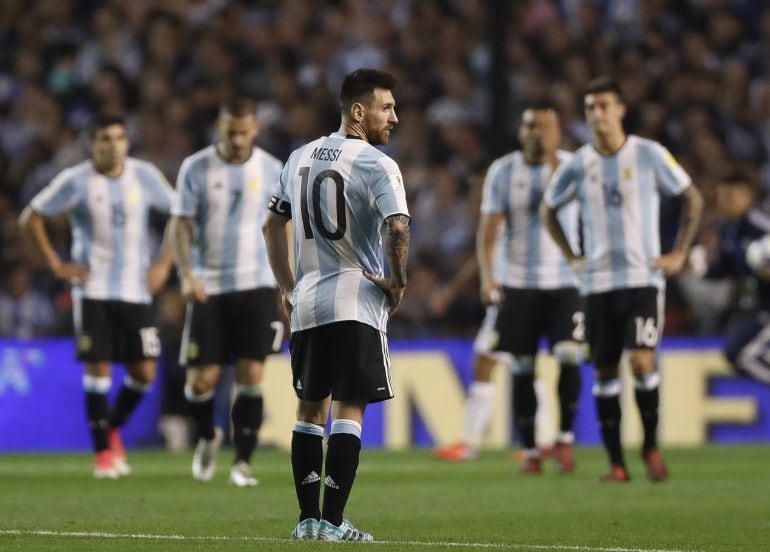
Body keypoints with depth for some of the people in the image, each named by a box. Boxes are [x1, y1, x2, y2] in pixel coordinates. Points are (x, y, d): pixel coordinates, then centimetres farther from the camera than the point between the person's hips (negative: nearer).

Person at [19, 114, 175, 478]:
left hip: (136, 290, 2)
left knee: (144, 372, -2)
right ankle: (103, 451, 3)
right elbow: (31, 219, 3)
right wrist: (56, 264, -3)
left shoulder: (144, 176, 1)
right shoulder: (75, 181, -5)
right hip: (92, 289, -2)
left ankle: (112, 429, 23)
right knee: (98, 367, -8)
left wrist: (165, 264, 2)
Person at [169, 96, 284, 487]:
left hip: (256, 284, 0)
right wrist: (187, 274, -16)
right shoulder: (196, 168, -1)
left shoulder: (272, 170, 3)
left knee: (251, 374, -8)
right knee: (201, 379, -3)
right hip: (208, 287, 0)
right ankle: (207, 437, 27)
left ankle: (243, 461, 0)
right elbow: (181, 224, -1)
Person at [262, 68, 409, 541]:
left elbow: (272, 225, 20)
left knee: (311, 409, 13)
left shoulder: (300, 158, 12)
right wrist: (399, 281, -10)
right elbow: (398, 227, -24)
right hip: (357, 303, -6)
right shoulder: (376, 164, -10)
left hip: (306, 304, 6)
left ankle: (308, 520, 13)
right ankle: (332, 523, -7)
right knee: (349, 410, -4)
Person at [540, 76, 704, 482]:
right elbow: (548, 210, 20)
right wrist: (571, 257, 11)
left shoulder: (650, 155, -3)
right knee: (604, 370, 2)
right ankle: (615, 462, 9)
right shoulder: (577, 165, 4)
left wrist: (678, 254, 2)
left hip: (643, 278, -3)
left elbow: (693, 200, 7)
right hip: (597, 282, 3)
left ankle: (651, 446, 3)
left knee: (641, 361, -16)